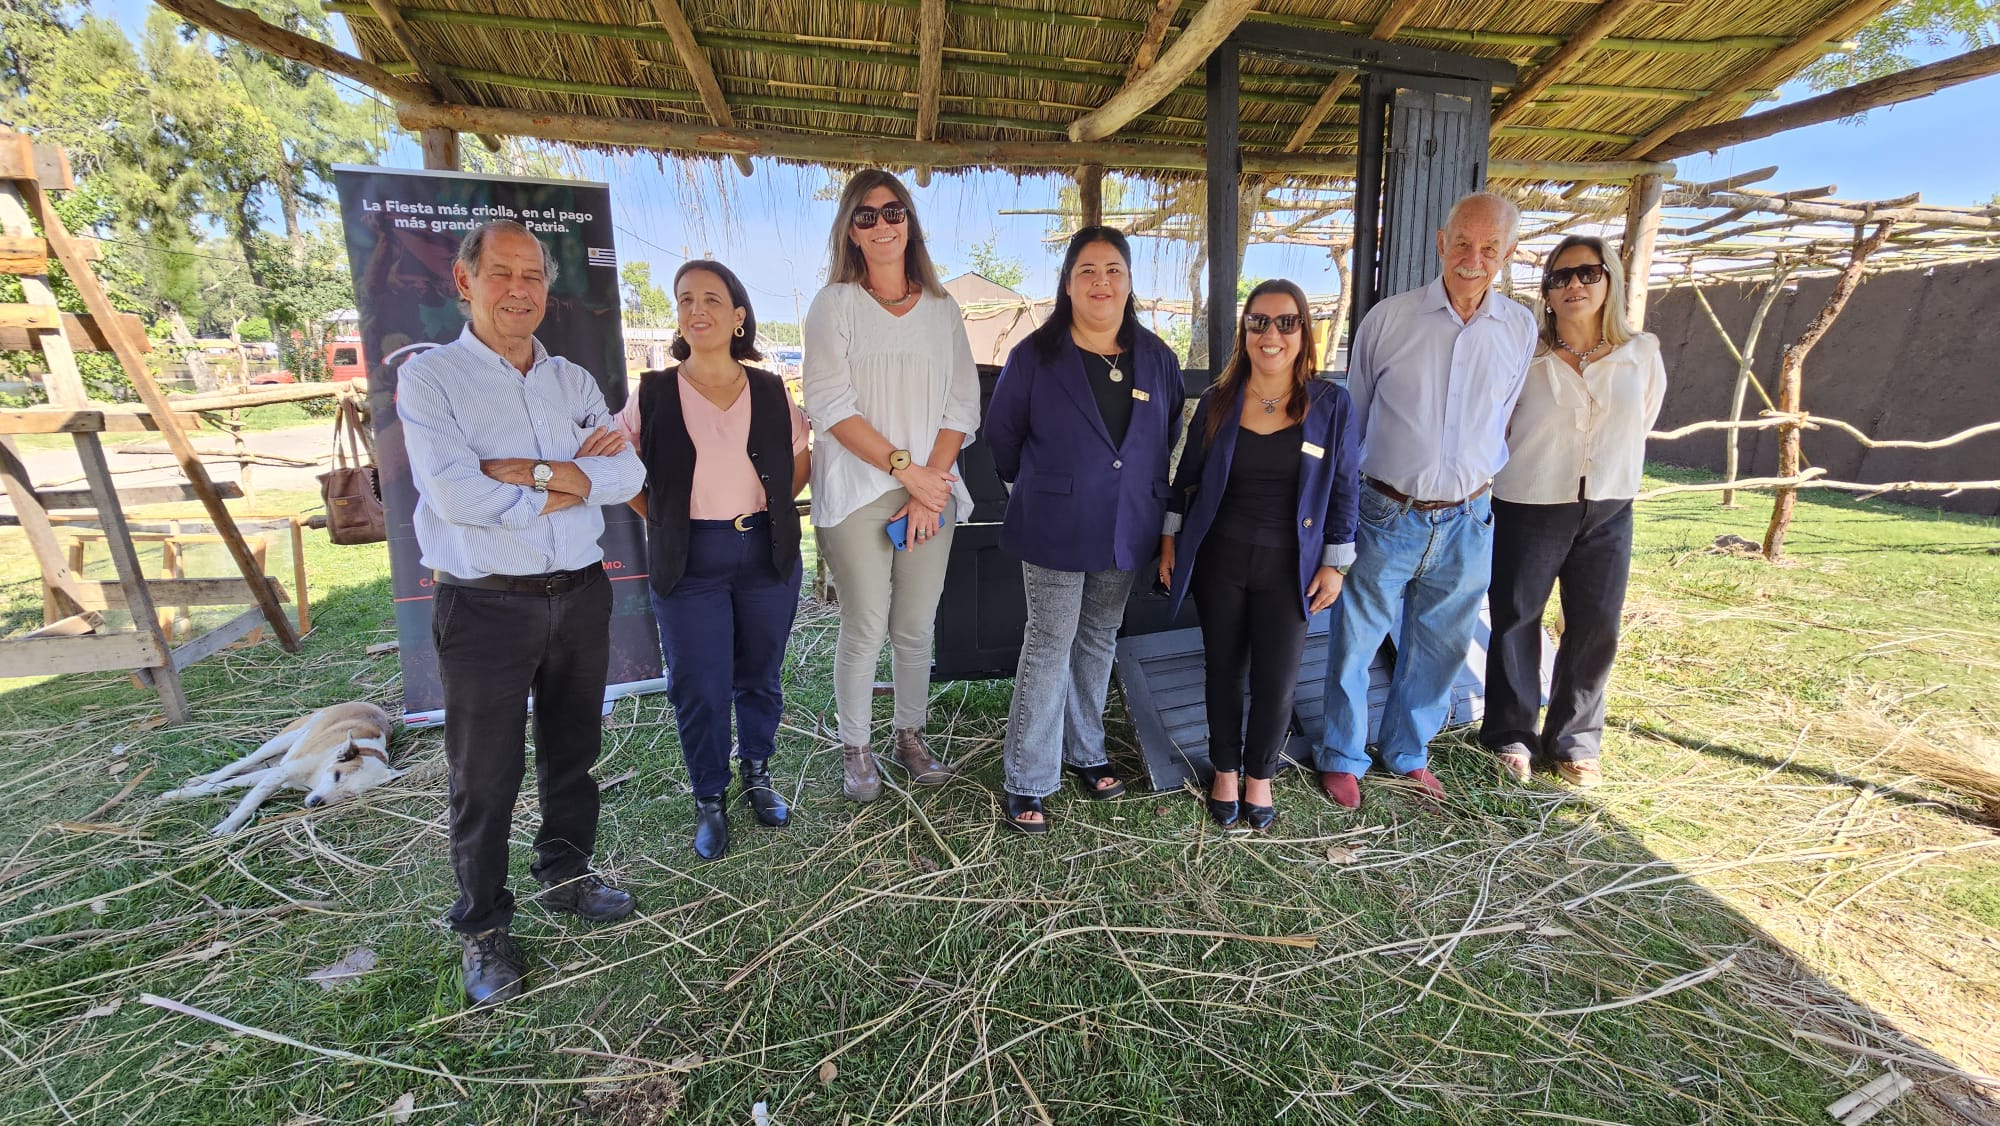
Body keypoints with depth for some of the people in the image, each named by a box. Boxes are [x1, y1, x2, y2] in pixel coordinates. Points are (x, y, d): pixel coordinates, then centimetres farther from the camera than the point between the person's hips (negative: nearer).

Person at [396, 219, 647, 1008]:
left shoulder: (574, 381, 9)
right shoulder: (429, 378, -4)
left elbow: (627, 474, -4)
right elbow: (454, 495, -19)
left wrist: (534, 472, -16)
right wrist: (571, 483, -11)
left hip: (580, 595, 4)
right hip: (486, 608, -4)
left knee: (572, 751, 18)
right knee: (485, 776, 7)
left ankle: (566, 875, 39)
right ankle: (482, 928, 26)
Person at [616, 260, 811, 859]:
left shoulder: (771, 392, 3)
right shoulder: (653, 394, -1)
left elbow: (800, 460, 15)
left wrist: (773, 508, 4)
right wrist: (661, 517, 0)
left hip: (767, 554, 2)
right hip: (689, 562, -1)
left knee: (760, 676, 14)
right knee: (699, 689, 4)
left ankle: (758, 774, 36)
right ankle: (709, 801, 24)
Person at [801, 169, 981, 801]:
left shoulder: (942, 308, 11)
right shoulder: (835, 303, 2)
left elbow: (962, 405, 5)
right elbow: (830, 406, -8)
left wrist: (931, 486, -7)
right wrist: (906, 469, -13)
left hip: (931, 492, 3)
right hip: (858, 492, -3)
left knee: (917, 628, 8)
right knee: (865, 629, 0)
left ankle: (911, 735, 28)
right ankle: (855, 749, 19)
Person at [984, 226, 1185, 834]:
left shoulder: (1157, 358, 3)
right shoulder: (1035, 355, -8)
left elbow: (1168, 438, 15)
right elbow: (1002, 434, 3)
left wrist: (1143, 492, 16)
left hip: (1126, 531, 4)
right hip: (1056, 530, -4)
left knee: (1098, 642, 16)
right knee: (1049, 647, 0)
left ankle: (1084, 751, 35)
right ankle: (1026, 781, 12)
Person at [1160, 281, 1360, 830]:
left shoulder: (1331, 405, -4)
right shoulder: (1217, 401, -1)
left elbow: (1345, 490, 1)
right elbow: (1187, 477, 8)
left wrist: (1335, 564, 0)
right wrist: (1170, 539, 7)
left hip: (1288, 568, -1)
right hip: (1219, 560, 1)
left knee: (1276, 681, 4)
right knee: (1223, 669, 12)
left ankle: (1259, 775, 29)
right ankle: (1226, 770, 33)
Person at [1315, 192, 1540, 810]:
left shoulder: (1520, 328, 3)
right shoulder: (1389, 319, -6)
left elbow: (1501, 419, 17)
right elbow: (1351, 416, 4)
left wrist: (1479, 481, 17)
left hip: (1467, 521, 3)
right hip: (1386, 515, -3)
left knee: (1440, 645, 16)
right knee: (1355, 642, 6)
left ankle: (1407, 750, 38)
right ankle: (1342, 756, 27)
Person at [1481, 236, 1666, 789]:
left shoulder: (1643, 354, 1)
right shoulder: (1524, 355, -8)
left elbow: (1638, 426, 14)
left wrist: (1610, 481, 16)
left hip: (1608, 514, 3)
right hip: (1528, 510, -3)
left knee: (1595, 630, 9)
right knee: (1515, 622, 6)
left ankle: (1574, 741, 27)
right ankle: (1511, 735, 23)